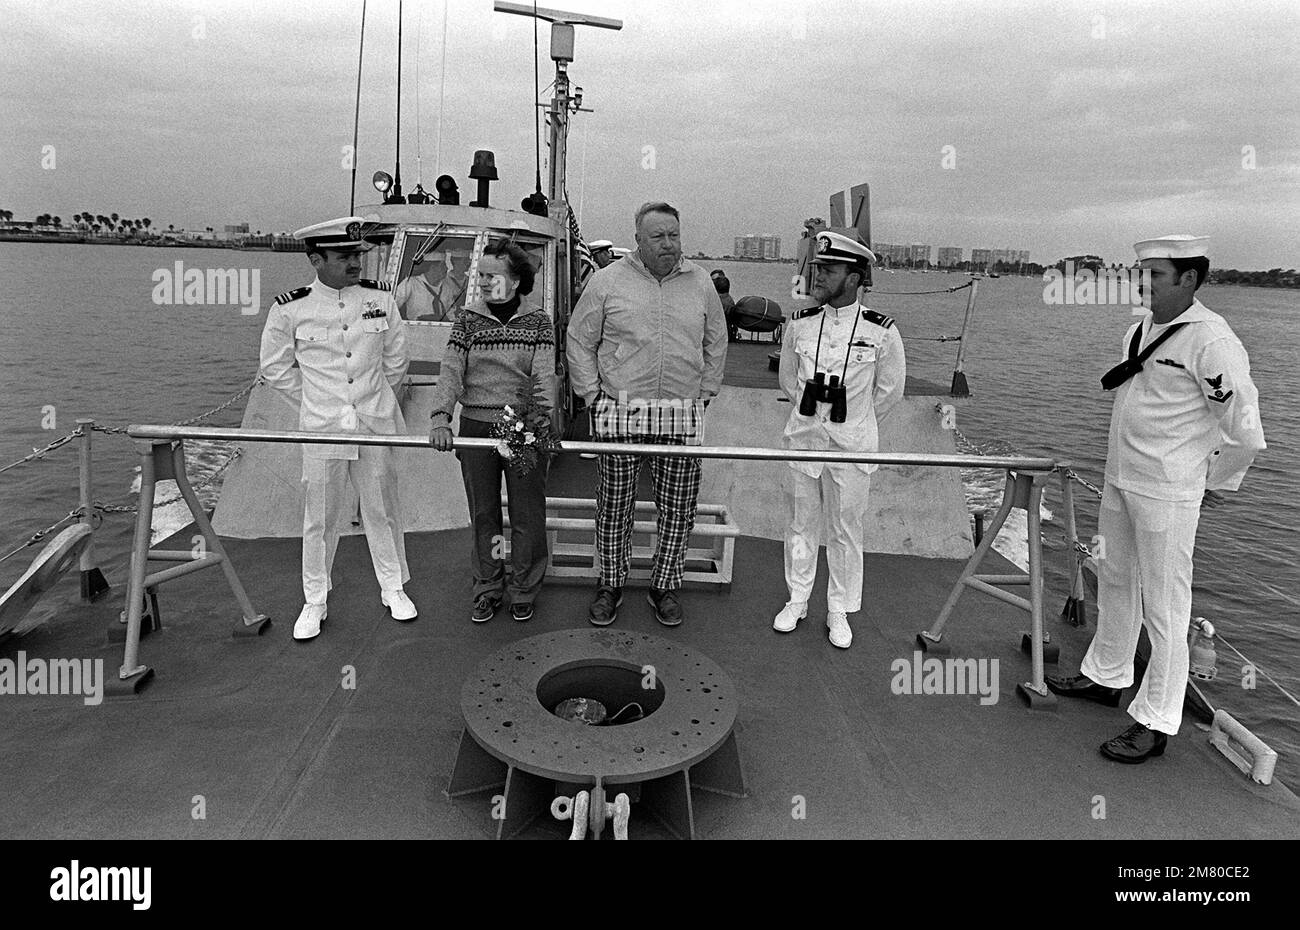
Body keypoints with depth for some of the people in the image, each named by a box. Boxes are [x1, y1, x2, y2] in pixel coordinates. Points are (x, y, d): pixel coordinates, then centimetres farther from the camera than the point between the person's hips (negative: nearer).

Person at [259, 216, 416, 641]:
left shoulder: (380, 299, 1)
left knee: (381, 510, 10)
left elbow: (395, 360, 13)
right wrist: (317, 400, 7)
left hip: (376, 423, 2)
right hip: (322, 428, -1)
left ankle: (393, 588, 26)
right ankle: (314, 602, 21)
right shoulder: (290, 309, -5)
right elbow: (275, 368, 8)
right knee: (320, 518, 6)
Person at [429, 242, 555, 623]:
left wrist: (541, 418, -23)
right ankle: (487, 590, 25)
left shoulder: (538, 321, 1)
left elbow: (544, 376, -8)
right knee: (483, 515, 11)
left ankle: (524, 591, 23)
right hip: (476, 427, 2)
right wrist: (441, 417, -18)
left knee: (527, 516, 6)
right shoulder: (468, 319, 5)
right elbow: (450, 370, -4)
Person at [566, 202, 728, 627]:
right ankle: (610, 585, 25)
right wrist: (593, 394, 0)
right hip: (619, 415, -2)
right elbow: (580, 341, 6)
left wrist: (703, 394, 11)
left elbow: (716, 344, 17)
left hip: (682, 419, 2)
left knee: (677, 509, 7)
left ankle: (665, 586, 25)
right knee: (614, 507, 6)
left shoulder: (700, 283, 8)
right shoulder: (607, 281, 1)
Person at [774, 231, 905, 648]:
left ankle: (839, 611, 23)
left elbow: (890, 390, 6)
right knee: (802, 523, 12)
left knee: (845, 529, 8)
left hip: (852, 443, -2)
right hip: (804, 437, 2)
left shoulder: (881, 331, -8)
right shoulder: (799, 324, -1)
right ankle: (796, 600, 28)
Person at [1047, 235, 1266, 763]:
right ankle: (1105, 677, 39)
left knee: (1164, 608, 0)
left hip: (1167, 493, -9)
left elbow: (1245, 430, -15)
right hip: (1119, 480, 9)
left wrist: (1217, 485, -4)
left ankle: (1155, 723, 12)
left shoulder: (1211, 340, -17)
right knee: (1114, 584, 21)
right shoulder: (1140, 329, 8)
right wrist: (1125, 467, 20)